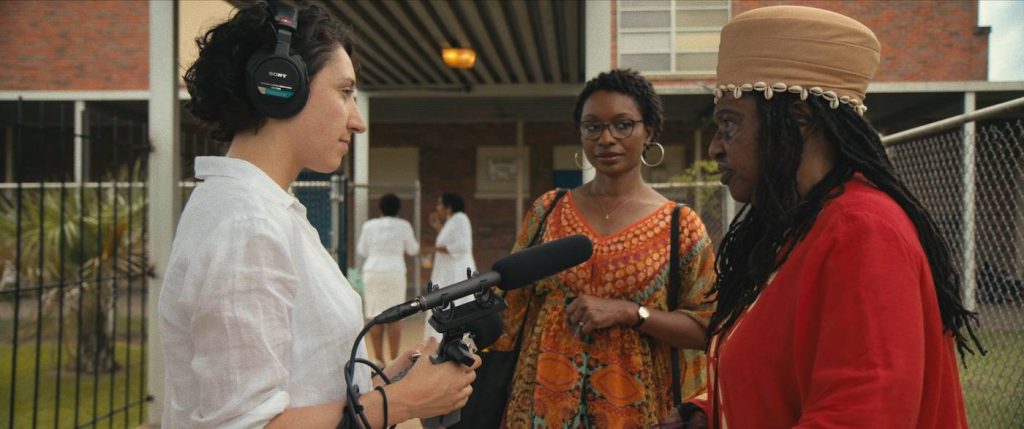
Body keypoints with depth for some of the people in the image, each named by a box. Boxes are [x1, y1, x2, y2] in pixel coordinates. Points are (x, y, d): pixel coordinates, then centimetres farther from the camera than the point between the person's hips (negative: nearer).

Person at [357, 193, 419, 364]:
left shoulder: (369, 225, 4)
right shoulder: (403, 225, 0)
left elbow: (362, 251, 10)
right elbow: (413, 249, 9)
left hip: (373, 272, 2)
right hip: (395, 272, -2)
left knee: (376, 318, 5)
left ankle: (378, 359, 6)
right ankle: (394, 359, 1)